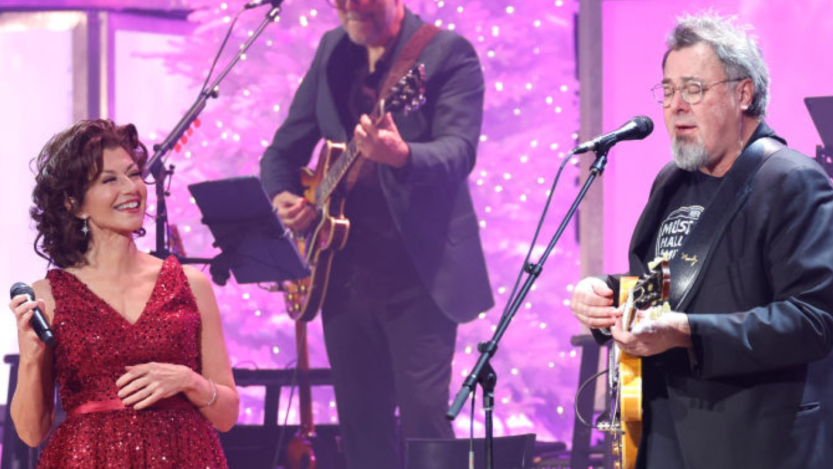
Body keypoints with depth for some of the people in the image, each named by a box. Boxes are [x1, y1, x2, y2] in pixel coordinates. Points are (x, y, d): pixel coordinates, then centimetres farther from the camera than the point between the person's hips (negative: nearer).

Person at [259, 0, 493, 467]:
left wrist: (400, 156, -42)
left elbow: (460, 151, -22)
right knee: (360, 423, 9)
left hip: (419, 273, -6)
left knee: (423, 416, -12)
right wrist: (281, 195, -4)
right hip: (346, 274, 6)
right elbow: (286, 146, 17)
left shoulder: (447, 52, -8)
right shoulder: (332, 51, 11)